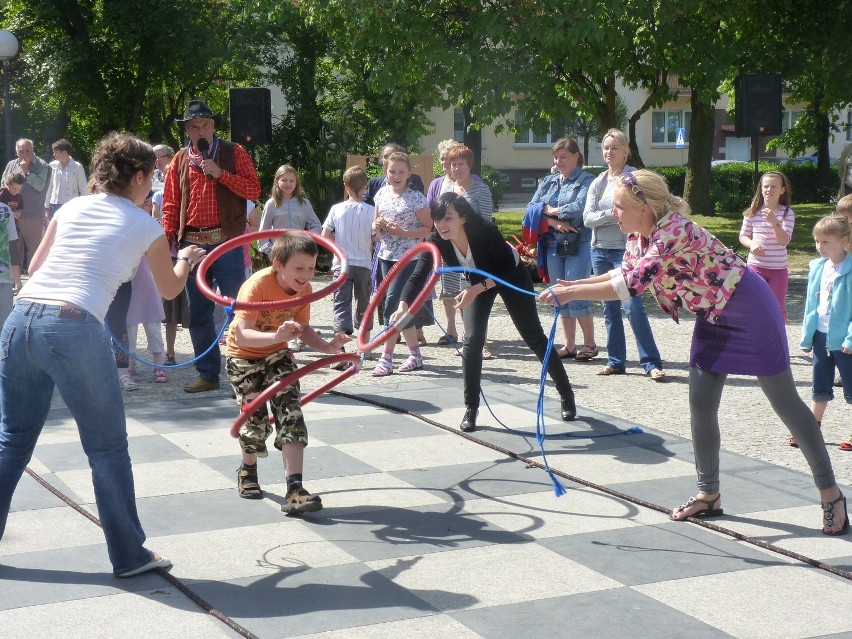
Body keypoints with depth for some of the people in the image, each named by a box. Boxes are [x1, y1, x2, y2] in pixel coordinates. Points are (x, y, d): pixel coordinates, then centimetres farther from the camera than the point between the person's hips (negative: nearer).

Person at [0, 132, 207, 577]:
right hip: (74, 329, -5)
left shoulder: (71, 208, 19)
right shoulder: (145, 226, 9)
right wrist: (187, 259, 45)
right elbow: (169, 290, 25)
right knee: (107, 448, 9)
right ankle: (129, 556, 18)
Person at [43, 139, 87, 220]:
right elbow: (48, 188, 8)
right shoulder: (52, 166, 2)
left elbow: (83, 190, 0)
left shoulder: (77, 167, -5)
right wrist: (47, 208, 6)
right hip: (55, 206, 3)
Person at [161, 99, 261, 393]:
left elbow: (253, 190, -5)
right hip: (192, 244, 4)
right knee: (198, 313, 8)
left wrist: (220, 174, -14)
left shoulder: (233, 153, 3)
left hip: (226, 242, -4)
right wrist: (167, 241, 1)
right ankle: (208, 374, 18)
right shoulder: (180, 160, 11)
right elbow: (171, 204, 10)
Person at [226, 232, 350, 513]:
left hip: (277, 355, 4)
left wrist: (326, 346, -21)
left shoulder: (304, 288, -13)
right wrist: (277, 336, -57)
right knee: (256, 418, -4)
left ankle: (294, 489, -17)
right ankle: (248, 469, 31)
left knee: (290, 413, -13)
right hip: (244, 356, -4)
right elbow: (242, 335, -40)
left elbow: (303, 328, -2)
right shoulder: (257, 286, -31)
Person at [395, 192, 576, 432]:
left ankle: (567, 396, 21)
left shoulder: (485, 231, -39)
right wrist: (403, 306, -53)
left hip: (512, 277, -3)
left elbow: (508, 268, -30)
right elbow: (418, 275, -36)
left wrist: (477, 289, -41)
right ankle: (471, 409, 1)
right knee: (472, 340, -10)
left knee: (534, 337, 5)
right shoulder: (437, 241, -28)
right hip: (479, 281, 3)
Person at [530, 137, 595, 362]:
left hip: (578, 245, -6)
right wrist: (554, 222, -11)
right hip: (553, 244, 6)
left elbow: (580, 208, -18)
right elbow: (532, 207, 5)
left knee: (576, 295, -7)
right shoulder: (548, 181, 15)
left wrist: (550, 210, -6)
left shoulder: (586, 181, -3)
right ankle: (569, 345, 15)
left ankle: (590, 343, 7)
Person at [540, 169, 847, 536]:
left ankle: (830, 493, 12)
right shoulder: (645, 235, -3)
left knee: (785, 403, 0)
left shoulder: (674, 233, -30)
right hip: (712, 319, 8)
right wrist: (572, 285, 3)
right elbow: (625, 272, 14)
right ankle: (709, 495, 19)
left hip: (749, 310, -8)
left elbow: (631, 285, -37)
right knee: (701, 406, 5)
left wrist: (571, 294, -31)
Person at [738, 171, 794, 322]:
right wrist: (751, 244, -14)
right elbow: (743, 236, 8)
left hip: (778, 269, -1)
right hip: (756, 266, 1)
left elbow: (784, 240, -15)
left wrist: (774, 222, -30)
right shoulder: (753, 212, -1)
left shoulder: (787, 213, -6)